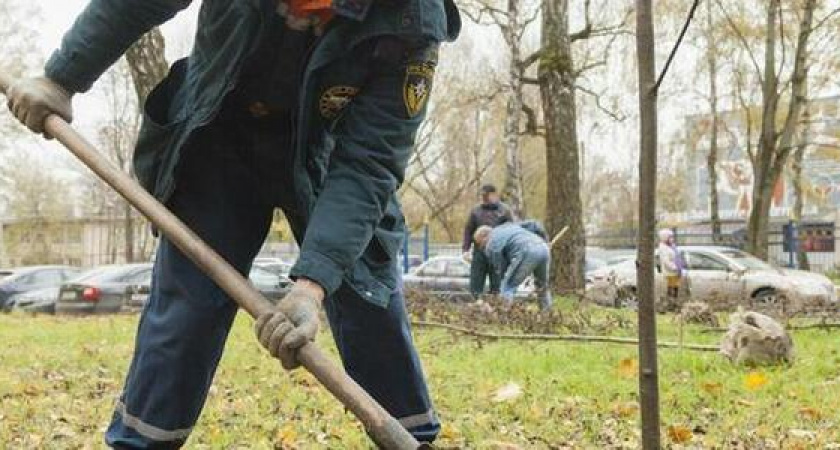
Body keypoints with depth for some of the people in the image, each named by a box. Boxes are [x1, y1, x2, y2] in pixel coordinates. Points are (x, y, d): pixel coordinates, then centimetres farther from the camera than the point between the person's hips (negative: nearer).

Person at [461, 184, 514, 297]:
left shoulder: (504, 210, 5)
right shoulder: (476, 210, 11)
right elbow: (468, 230, 12)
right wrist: (465, 249, 3)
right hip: (479, 251, 2)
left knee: (496, 286, 2)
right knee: (475, 284, -1)